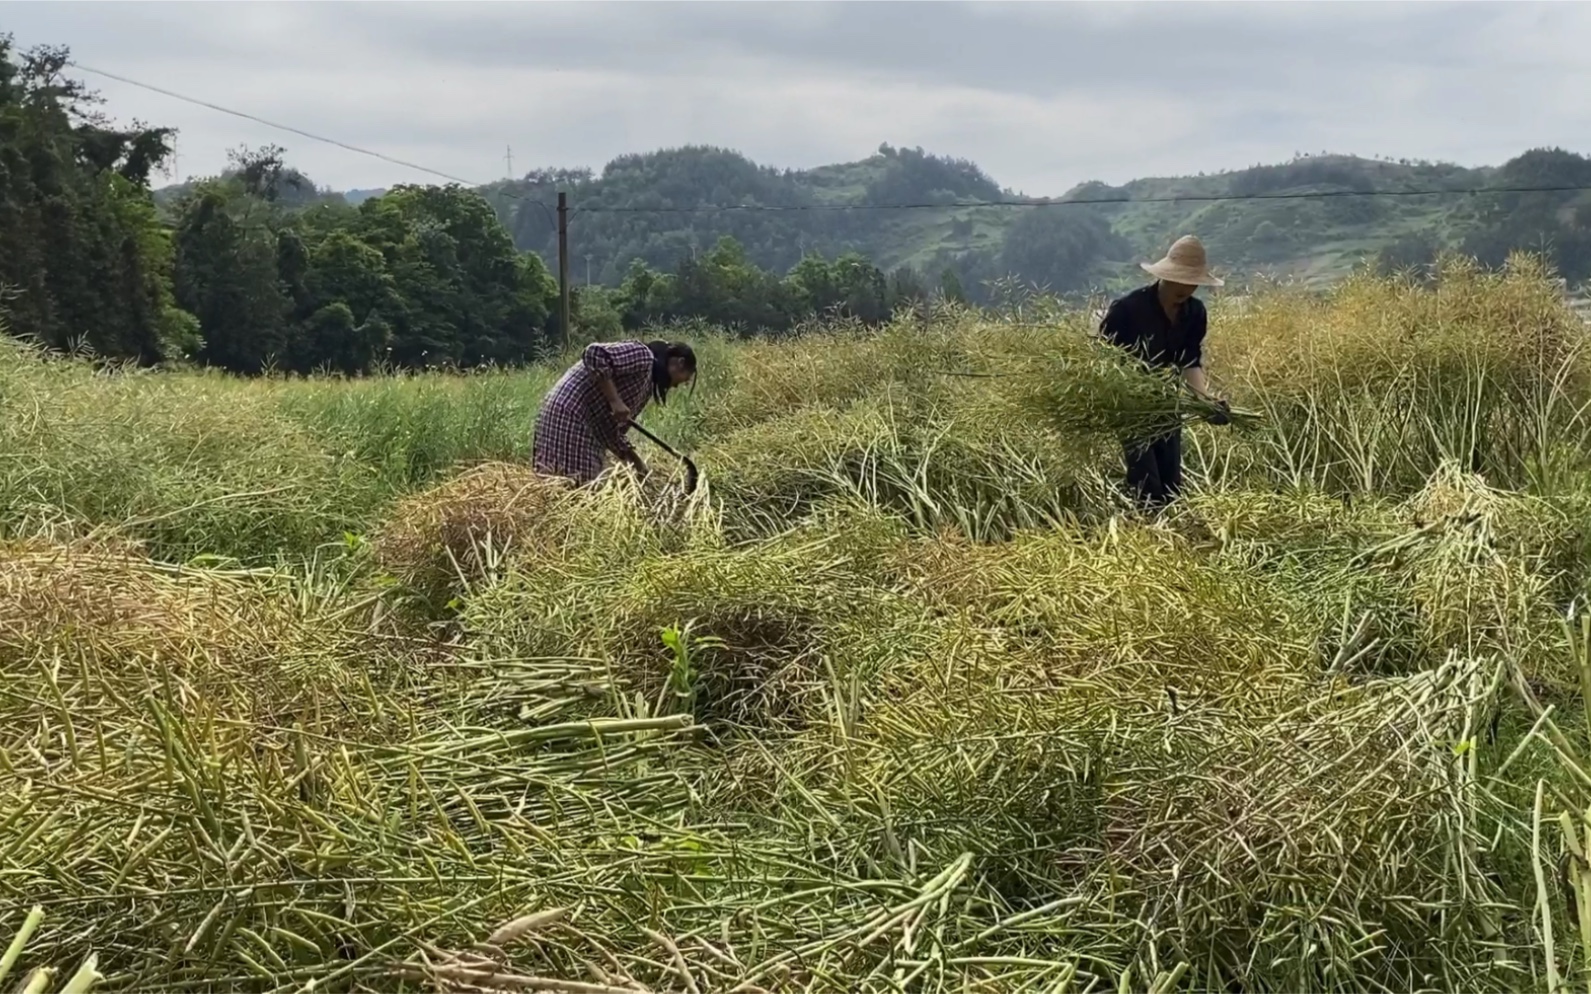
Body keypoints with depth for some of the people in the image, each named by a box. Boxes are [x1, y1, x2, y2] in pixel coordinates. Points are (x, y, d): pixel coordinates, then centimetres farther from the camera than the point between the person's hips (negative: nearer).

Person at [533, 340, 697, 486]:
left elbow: (612, 428, 18)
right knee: (577, 486, -12)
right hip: (570, 413, -10)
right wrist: (615, 401, -20)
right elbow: (594, 354, -22)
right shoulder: (642, 356, -8)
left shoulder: (646, 386, 20)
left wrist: (638, 465, 12)